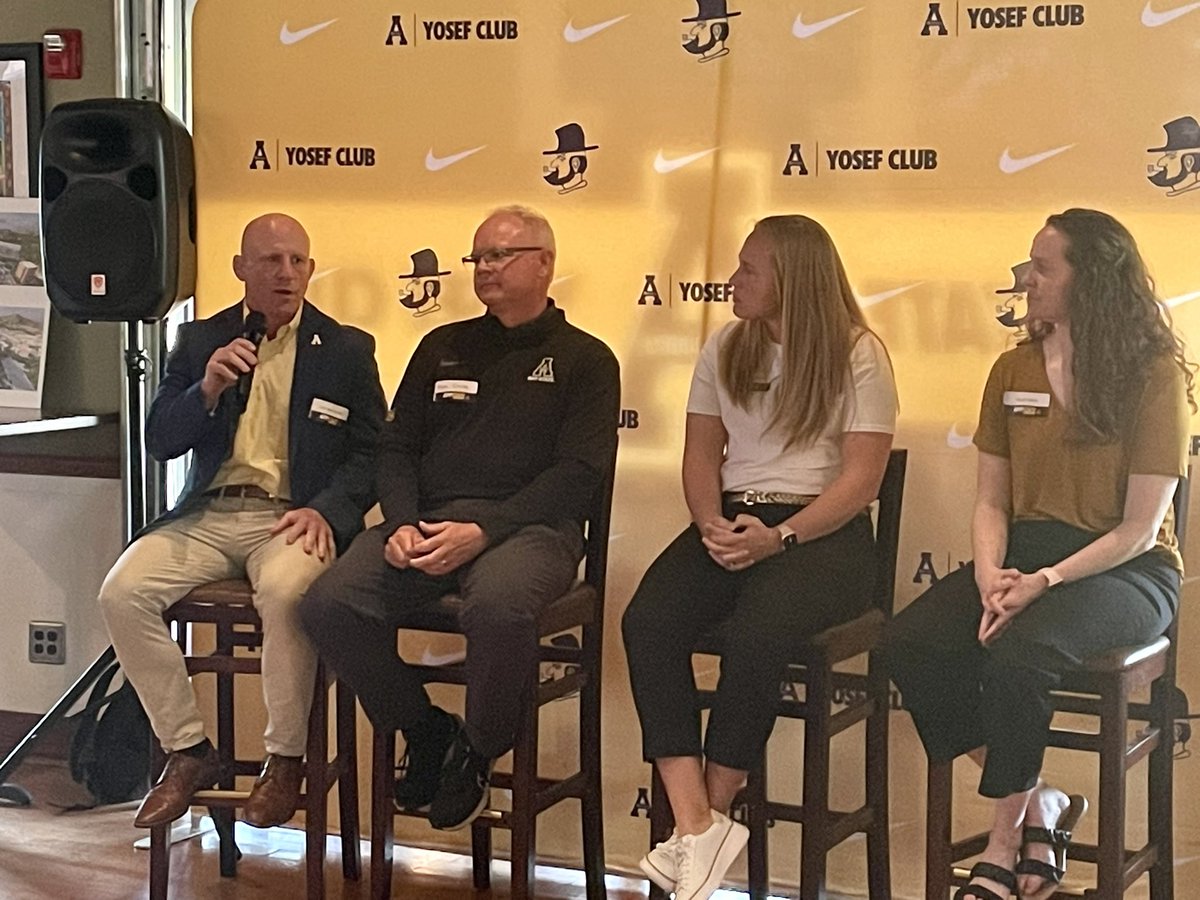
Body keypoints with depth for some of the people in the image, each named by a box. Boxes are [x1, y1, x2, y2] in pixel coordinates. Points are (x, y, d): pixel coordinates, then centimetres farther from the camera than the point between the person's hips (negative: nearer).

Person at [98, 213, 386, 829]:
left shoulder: (346, 350, 9)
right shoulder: (200, 341, 14)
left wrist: (326, 511, -13)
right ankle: (187, 751, -8)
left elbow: (371, 455, 5)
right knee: (121, 591, -23)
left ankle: (285, 758, -18)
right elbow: (158, 443, 9)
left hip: (291, 518, -3)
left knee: (285, 590, -37)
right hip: (209, 516, 3)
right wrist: (207, 389, -10)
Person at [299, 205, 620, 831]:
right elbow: (397, 447, 18)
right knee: (329, 604, -23)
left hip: (525, 525, -4)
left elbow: (579, 472, -3)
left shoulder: (584, 359, 9)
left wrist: (482, 531, -16)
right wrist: (401, 524, -5)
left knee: (499, 604, -39)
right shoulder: (444, 347, 24)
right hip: (426, 519, 4)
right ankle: (425, 731, 1)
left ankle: (478, 750, -9)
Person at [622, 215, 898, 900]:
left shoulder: (858, 356, -1)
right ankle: (697, 825, -30)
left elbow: (861, 478, -7)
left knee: (755, 637, -35)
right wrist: (711, 524, -8)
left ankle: (711, 815, -18)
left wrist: (779, 537, -19)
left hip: (822, 530, -5)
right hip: (731, 519, 5)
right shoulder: (726, 350, 15)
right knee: (647, 622, -25)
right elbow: (701, 455, 13)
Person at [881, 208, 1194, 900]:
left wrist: (1044, 582, -22)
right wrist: (990, 576, -10)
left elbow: (1140, 529, -10)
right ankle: (1038, 805, -6)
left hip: (1126, 571, -6)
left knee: (1015, 655, -35)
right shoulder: (1014, 372, 10)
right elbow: (992, 501, 10)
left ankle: (1007, 840, -12)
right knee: (910, 645, -22)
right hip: (1024, 555, 6)